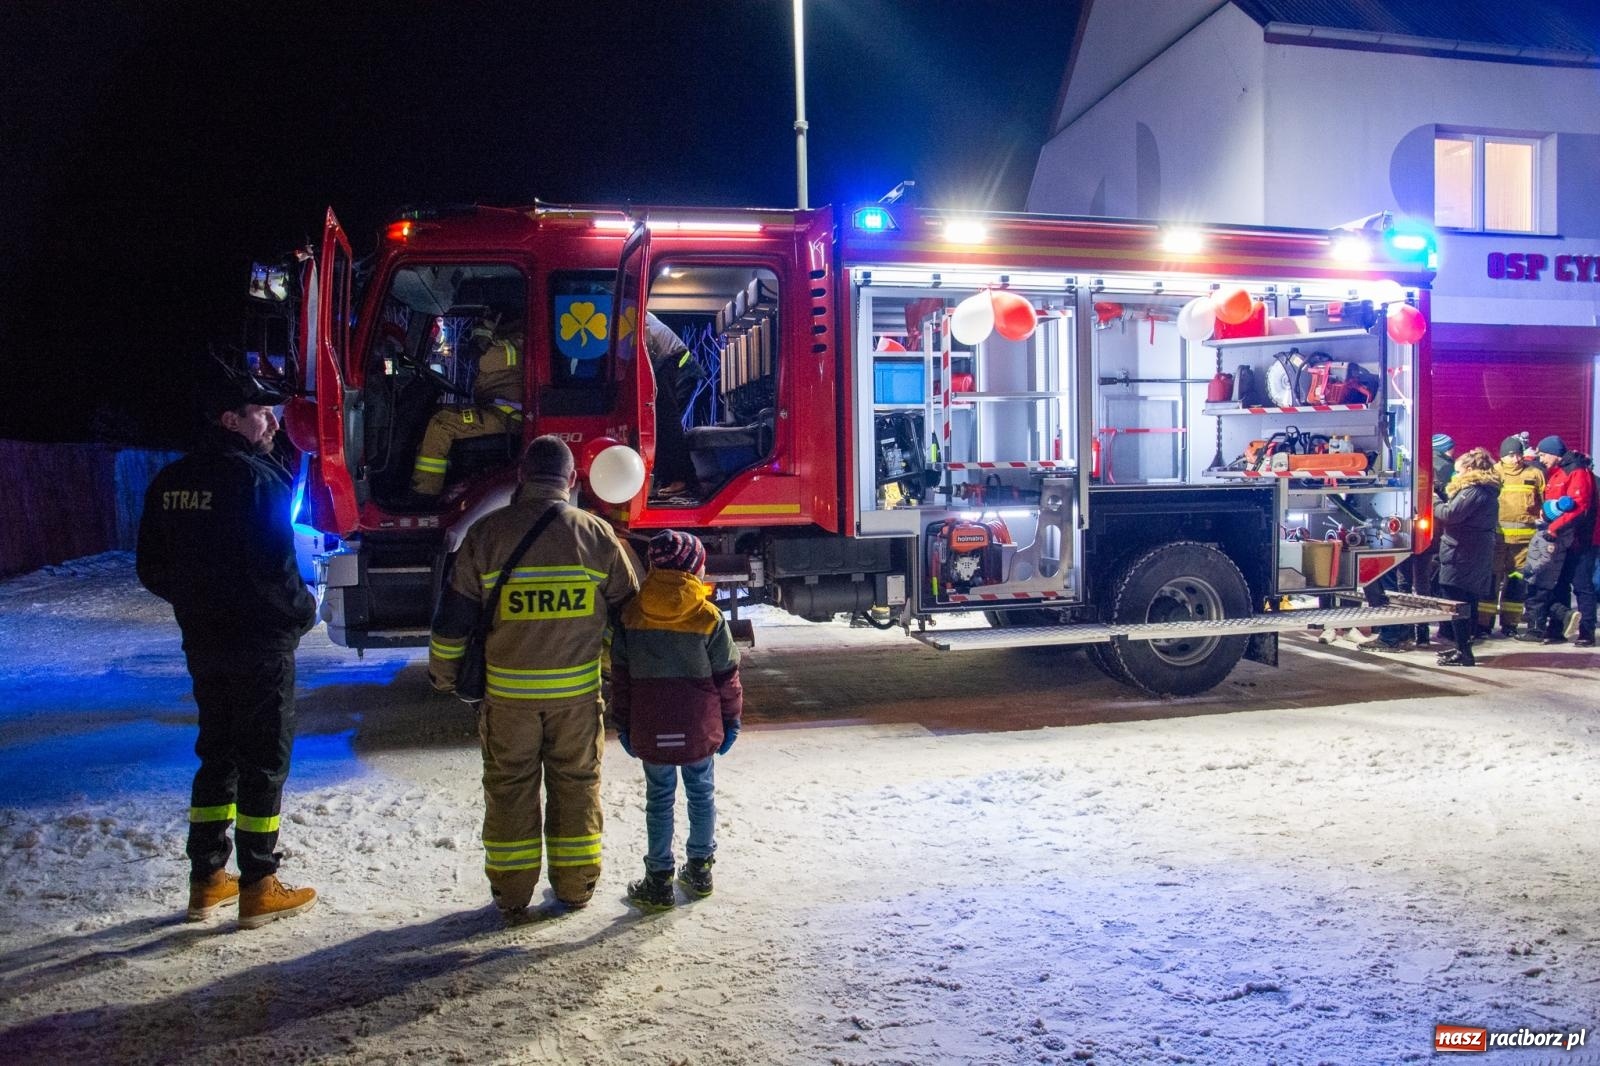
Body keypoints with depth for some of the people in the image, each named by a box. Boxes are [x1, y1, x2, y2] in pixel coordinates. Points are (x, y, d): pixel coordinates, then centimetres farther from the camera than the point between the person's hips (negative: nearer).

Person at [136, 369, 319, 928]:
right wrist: (303, 610, -6)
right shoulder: (256, 478, -17)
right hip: (260, 646, -7)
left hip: (203, 645, 7)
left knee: (217, 756, 18)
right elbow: (273, 570, -22)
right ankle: (258, 888, 9)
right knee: (263, 762, 2)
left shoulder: (171, 482, 7)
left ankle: (207, 880, 24)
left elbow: (153, 571, 11)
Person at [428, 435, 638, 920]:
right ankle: (575, 886, 24)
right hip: (578, 691, 1)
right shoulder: (597, 534, -3)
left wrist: (442, 674, 13)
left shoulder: (487, 533, -6)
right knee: (577, 784, 15)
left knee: (510, 787, 12)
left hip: (507, 691, -1)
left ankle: (512, 894, 19)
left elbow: (453, 616, -2)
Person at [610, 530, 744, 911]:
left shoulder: (631, 616, -4)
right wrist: (731, 720, 10)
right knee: (701, 793, 15)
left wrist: (622, 725, 11)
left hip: (650, 729, 1)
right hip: (700, 728, 0)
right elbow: (727, 676, -3)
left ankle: (659, 882, 13)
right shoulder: (709, 618, -9)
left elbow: (621, 677, 2)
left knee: (659, 798, 9)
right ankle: (700, 869, 26)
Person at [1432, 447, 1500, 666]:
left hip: (1462, 557, -11)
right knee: (1468, 603, 17)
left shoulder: (1474, 491, -16)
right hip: (1478, 557, 11)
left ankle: (1464, 653, -6)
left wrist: (1434, 507, -5)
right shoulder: (1487, 491, 17)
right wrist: (1444, 505, 7)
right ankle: (1464, 649, 26)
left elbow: (1451, 514, -22)